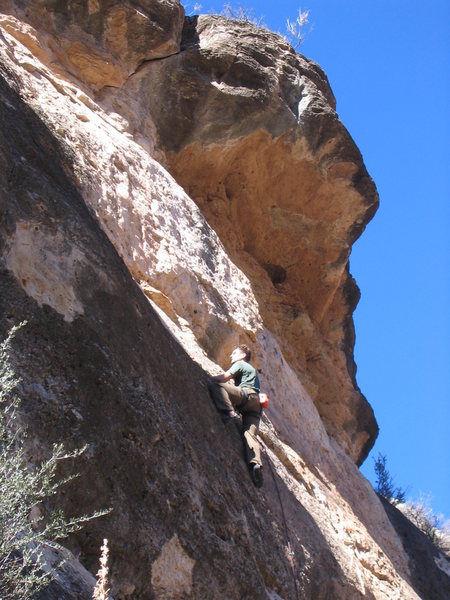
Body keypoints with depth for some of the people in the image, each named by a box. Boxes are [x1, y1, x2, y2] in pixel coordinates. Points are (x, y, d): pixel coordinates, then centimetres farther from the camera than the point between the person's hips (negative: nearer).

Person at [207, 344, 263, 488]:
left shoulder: (240, 364, 16)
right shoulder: (251, 369, 42)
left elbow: (224, 377, 3)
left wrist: (209, 378, 11)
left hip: (247, 394, -8)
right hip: (256, 403, 8)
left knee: (213, 384, -15)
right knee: (249, 433, -12)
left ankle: (230, 413, -35)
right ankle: (256, 463, -38)